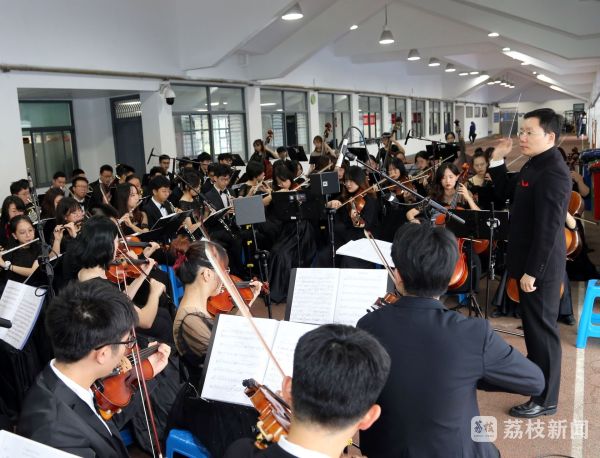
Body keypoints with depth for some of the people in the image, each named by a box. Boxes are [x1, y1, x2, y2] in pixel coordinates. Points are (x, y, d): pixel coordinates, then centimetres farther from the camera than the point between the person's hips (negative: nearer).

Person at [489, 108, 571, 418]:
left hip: (540, 266, -10)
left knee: (542, 328, 2)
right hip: (531, 261, 10)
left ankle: (545, 399, 15)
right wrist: (498, 160, 8)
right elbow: (510, 196, 19)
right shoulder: (536, 164, 8)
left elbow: (548, 229, -25)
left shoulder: (553, 173, -23)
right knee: (533, 324, 22)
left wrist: (531, 272, -22)